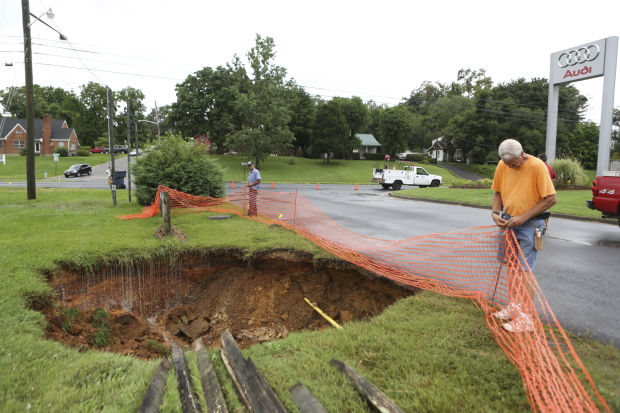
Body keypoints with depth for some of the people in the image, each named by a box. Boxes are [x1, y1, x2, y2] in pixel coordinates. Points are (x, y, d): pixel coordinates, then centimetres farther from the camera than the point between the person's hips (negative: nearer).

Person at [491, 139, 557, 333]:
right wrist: (495, 212, -4)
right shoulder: (502, 166, 0)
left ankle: (525, 318, 2)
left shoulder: (537, 166, -17)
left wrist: (523, 217, -20)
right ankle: (514, 307, 29)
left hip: (530, 225, -6)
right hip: (509, 222, 6)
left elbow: (550, 199, -16)